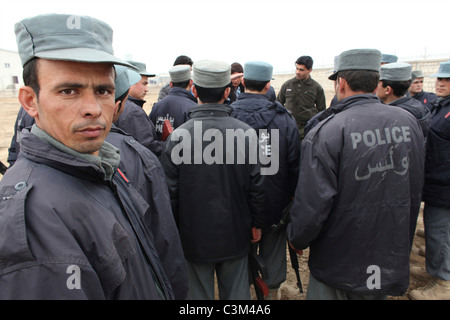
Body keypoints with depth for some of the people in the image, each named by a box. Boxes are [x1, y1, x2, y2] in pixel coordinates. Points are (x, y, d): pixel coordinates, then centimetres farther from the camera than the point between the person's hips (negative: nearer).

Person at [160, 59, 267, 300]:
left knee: (199, 293, 18)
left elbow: (171, 192, -10)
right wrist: (257, 224, 10)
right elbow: (256, 185, -5)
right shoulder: (245, 133, -12)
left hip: (194, 237, -1)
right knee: (237, 292, 20)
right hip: (236, 235, 2)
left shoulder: (178, 136, -17)